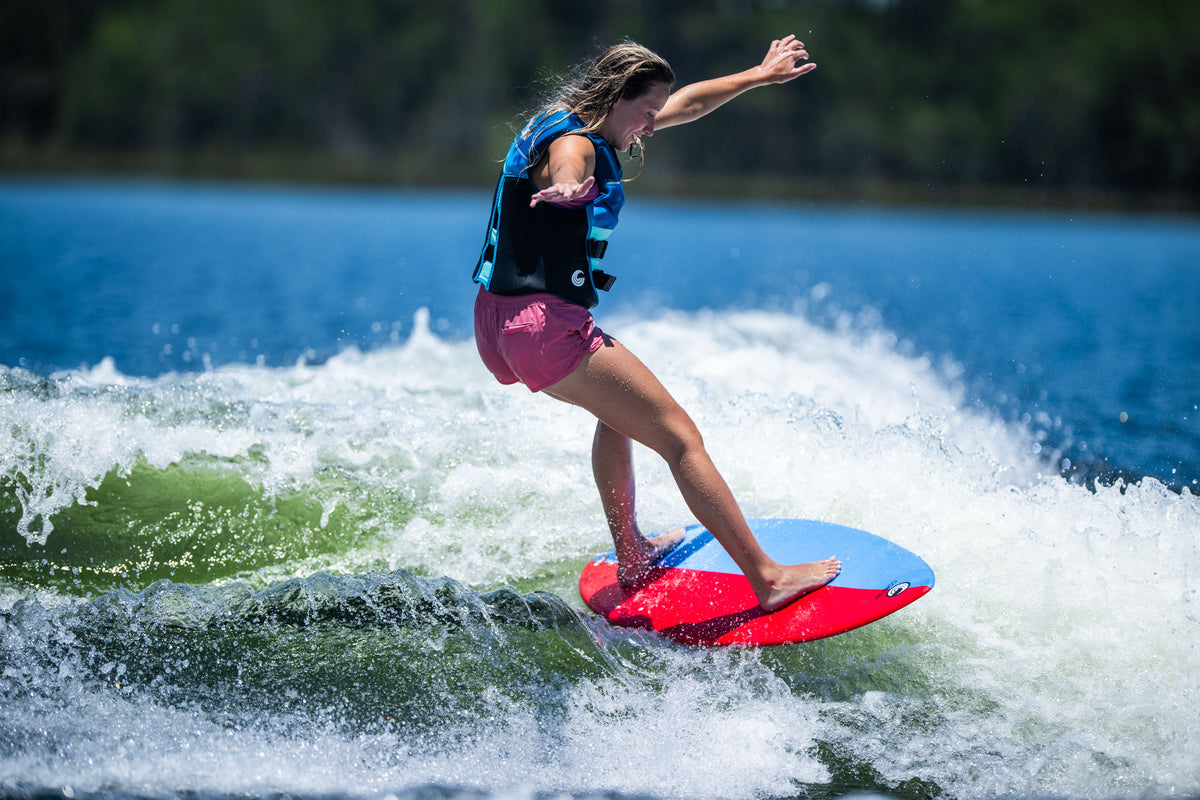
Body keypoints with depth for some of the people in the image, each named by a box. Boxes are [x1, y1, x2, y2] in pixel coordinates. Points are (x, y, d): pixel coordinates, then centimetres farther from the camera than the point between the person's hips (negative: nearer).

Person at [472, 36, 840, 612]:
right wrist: (565, 187, -67)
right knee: (680, 437, -8)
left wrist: (759, 76, 36)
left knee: (620, 407, 33)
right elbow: (566, 169, -43)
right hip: (545, 326, -11)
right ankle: (767, 577, -9)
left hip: (499, 323, 11)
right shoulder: (573, 144, -15)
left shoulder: (581, 127, 14)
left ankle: (632, 556, 39)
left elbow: (686, 104, 27)